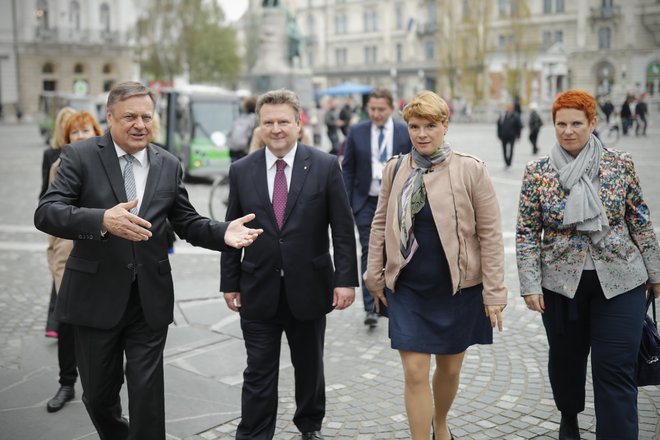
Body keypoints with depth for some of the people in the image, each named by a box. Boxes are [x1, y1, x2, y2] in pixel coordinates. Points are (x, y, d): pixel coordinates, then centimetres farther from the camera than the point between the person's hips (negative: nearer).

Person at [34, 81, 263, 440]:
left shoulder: (169, 165, 5)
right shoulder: (80, 156, -5)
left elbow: (187, 222, 8)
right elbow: (46, 213, -16)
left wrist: (224, 234, -12)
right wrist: (102, 220, -34)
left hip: (150, 298, 1)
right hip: (96, 296, -1)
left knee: (147, 392, 6)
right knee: (98, 393, 14)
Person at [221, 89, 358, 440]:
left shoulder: (325, 166, -4)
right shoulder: (241, 170, 1)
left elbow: (343, 229, -5)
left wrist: (346, 279, -9)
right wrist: (230, 282, 3)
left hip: (309, 288, 0)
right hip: (258, 291, 1)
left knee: (310, 366, 17)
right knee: (258, 372, 5)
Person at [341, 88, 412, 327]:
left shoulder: (406, 133, -1)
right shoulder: (357, 132, -1)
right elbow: (347, 169, 3)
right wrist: (345, 202, -2)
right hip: (366, 202, -1)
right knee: (369, 252, -6)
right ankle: (370, 307, -3)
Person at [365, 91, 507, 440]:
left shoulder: (471, 170, -8)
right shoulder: (394, 169, 1)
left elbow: (490, 234, -6)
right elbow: (380, 225, 10)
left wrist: (494, 291, -8)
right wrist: (375, 276, 8)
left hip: (458, 289, -1)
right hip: (407, 289, 1)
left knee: (450, 367, 15)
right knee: (415, 373, -2)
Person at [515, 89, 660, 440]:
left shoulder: (620, 164, -2)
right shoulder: (537, 172, -3)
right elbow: (527, 232, -2)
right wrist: (530, 283, -8)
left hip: (619, 281, -1)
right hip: (561, 282, 1)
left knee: (616, 369, -3)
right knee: (566, 357, 17)